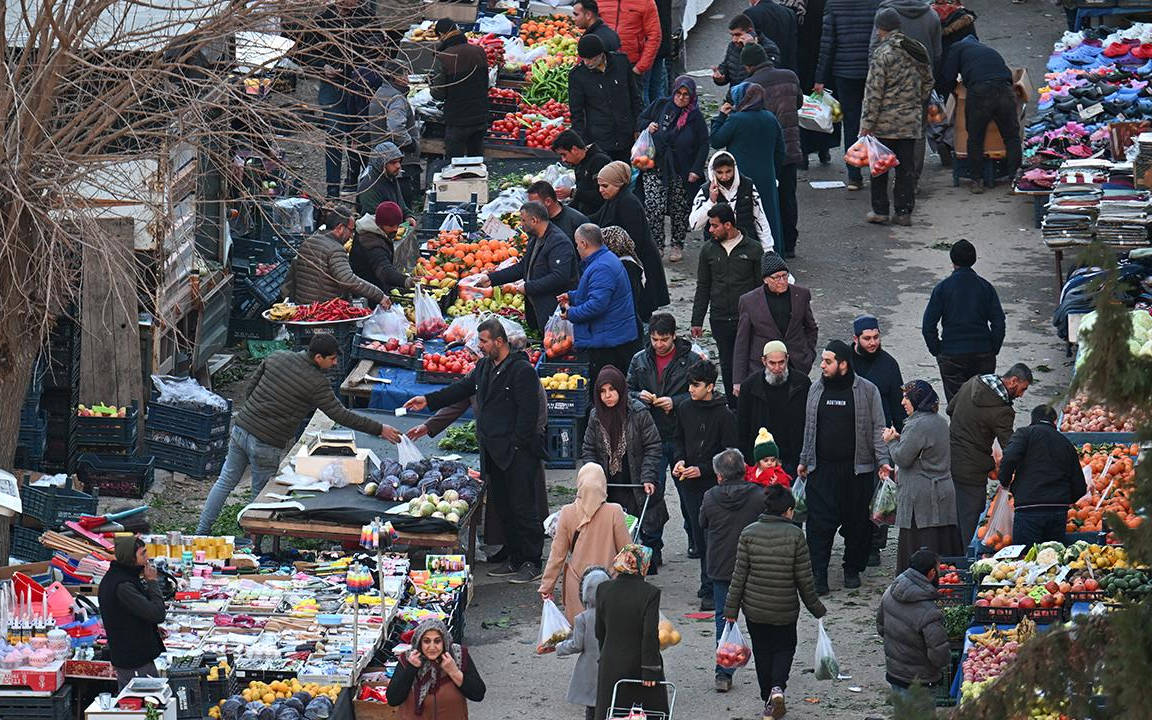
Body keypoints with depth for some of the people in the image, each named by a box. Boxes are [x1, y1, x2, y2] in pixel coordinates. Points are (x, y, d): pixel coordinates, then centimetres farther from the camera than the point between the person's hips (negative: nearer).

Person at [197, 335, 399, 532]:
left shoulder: (277, 357, 3)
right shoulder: (316, 383, -15)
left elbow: (251, 387, 12)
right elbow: (340, 415, -14)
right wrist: (379, 429, -9)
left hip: (240, 429, 7)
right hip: (266, 446, -7)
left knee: (225, 482, 17)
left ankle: (201, 533, 21)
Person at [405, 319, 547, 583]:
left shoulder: (522, 371, -12)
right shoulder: (484, 366, 15)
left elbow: (528, 412, -16)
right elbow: (462, 389, 25)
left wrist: (518, 445, -19)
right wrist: (429, 401, 18)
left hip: (517, 452, -9)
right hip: (493, 451, 9)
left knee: (522, 508, -6)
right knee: (503, 508, 12)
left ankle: (532, 563, -1)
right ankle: (515, 559, 20)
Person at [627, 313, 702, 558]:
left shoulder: (691, 360, -3)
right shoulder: (640, 361, 8)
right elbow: (628, 391, 14)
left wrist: (674, 402, -18)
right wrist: (640, 397, -9)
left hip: (682, 436, -2)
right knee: (651, 492, -2)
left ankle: (695, 541, 24)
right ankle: (651, 545, 6)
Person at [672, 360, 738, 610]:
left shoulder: (724, 415, -10)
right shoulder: (685, 409, 6)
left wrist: (702, 470, -16)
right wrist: (680, 461, 1)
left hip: (714, 484, -5)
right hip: (690, 485, 5)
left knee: (711, 536, -7)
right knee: (699, 536, 9)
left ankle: (709, 589, -5)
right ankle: (711, 584, 20)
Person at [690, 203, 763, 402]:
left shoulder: (752, 249, -2)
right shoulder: (709, 250, 6)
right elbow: (703, 288, 12)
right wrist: (697, 320, 9)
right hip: (720, 321, 3)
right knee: (727, 366, 8)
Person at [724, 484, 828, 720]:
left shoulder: (749, 533, -8)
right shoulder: (795, 535, -12)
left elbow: (739, 575, -6)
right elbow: (804, 578, -8)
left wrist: (731, 609, 2)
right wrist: (816, 609, 5)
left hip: (754, 608, 1)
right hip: (785, 608, -1)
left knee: (762, 652, 18)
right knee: (784, 647, 19)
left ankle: (768, 701, 21)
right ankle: (777, 688, -6)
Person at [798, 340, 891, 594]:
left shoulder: (867, 390, -2)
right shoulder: (816, 389, 8)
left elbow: (878, 428, 0)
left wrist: (882, 460, -8)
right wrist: (804, 460, 18)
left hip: (857, 469, -2)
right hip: (821, 468, 2)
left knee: (857, 522, 6)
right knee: (820, 523, -5)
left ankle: (852, 570, 23)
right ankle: (818, 574, -3)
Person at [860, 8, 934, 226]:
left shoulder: (883, 53, -14)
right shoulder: (918, 51, 7)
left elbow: (874, 92, -15)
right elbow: (927, 84, 16)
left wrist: (867, 124, -12)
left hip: (885, 122, -5)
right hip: (911, 122, 5)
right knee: (906, 167, 9)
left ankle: (880, 210, 9)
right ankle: (904, 211, 10)